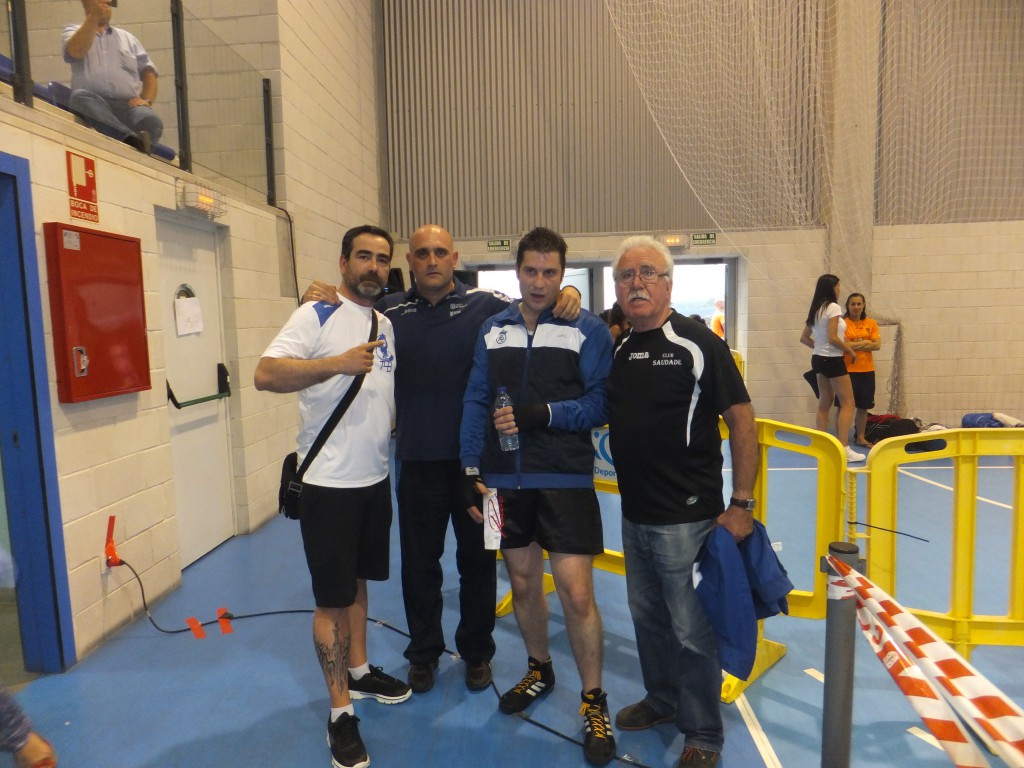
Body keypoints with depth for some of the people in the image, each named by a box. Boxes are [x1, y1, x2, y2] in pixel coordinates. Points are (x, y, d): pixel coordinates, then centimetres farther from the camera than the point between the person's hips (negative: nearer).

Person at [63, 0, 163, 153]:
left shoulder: (127, 37, 29)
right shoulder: (74, 31, 22)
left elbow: (148, 72, 18)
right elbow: (76, 51, -4)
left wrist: (146, 100, -3)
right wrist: (94, 16, -2)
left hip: (127, 105, 2)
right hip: (93, 105, -1)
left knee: (151, 120, -33)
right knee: (80, 96, -38)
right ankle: (132, 140, -54)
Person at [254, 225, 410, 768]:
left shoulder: (388, 325, 10)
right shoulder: (316, 316, -11)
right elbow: (266, 374, -23)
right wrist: (337, 363, -32)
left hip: (375, 478, 7)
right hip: (329, 482, -6)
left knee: (358, 582, 21)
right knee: (332, 597, 4)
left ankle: (359, 672, 39)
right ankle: (340, 712, 19)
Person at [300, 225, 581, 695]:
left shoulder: (485, 305, -4)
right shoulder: (388, 312, 1)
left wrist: (568, 295, -21)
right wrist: (322, 303, -10)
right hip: (418, 461, 1)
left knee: (477, 560, 15)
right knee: (419, 563, 15)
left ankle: (477, 651, 37)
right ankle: (423, 651, 37)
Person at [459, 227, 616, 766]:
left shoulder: (588, 329, -5)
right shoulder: (493, 330, 7)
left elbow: (600, 403, -9)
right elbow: (476, 402, 7)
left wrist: (542, 413, -21)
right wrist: (472, 472, 2)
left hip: (565, 479, -4)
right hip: (504, 479, 4)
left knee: (575, 591, -2)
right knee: (523, 581, 17)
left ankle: (593, 702, 21)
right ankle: (539, 670, 42)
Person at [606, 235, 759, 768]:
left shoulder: (698, 343, -12)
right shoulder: (616, 350, 6)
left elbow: (742, 422, -12)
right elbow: (599, 417, 19)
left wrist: (741, 504, -14)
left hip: (686, 517, -6)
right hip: (635, 515, 6)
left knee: (691, 630, 7)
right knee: (647, 618, 21)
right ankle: (661, 700, 43)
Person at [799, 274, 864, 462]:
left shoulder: (816, 310, 11)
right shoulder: (833, 307, -14)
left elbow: (804, 338, 13)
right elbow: (832, 338, -20)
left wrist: (820, 346, 13)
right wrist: (850, 350, -7)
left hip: (818, 359, 9)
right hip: (833, 360, -9)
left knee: (824, 403, 14)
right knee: (848, 404, -2)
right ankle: (843, 448, -5)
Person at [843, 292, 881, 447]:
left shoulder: (871, 323, 8)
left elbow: (877, 345, -3)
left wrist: (853, 345, -11)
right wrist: (865, 342, -8)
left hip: (867, 370, 5)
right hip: (848, 370, -4)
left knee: (863, 406, 12)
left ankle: (860, 437, 24)